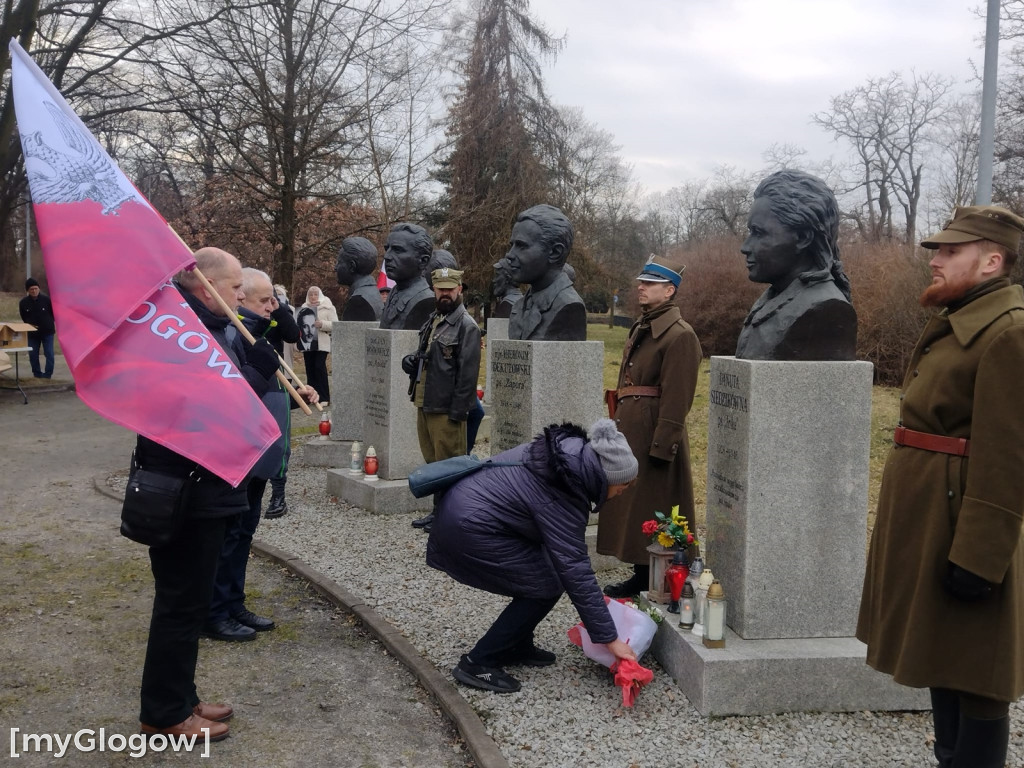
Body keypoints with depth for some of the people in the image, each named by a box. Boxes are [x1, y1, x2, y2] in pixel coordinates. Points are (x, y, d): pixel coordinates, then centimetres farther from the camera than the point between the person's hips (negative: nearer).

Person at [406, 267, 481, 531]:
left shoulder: (466, 326, -12)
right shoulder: (433, 319, 15)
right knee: (432, 460, 16)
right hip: (424, 404, 9)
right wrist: (412, 361, 6)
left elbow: (468, 372, -17)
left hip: (446, 408, -9)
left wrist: (457, 411, -19)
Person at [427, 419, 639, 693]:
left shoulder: (570, 453, 0)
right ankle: (478, 663, -1)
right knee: (546, 585, -4)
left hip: (464, 504, 9)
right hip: (468, 529, -9)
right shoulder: (559, 495, -23)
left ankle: (516, 647, 23)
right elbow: (576, 571, -22)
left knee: (541, 570, 11)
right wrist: (610, 638, -17)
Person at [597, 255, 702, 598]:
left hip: (653, 433, -9)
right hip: (630, 431, 9)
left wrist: (662, 446, -22)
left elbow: (677, 399, -19)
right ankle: (641, 575, 25)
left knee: (652, 513, -1)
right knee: (631, 505, 14)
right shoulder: (640, 328, 15)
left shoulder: (680, 335, -14)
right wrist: (618, 423, 16)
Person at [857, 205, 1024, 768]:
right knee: (940, 657, 20)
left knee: (972, 673, 3)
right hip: (926, 516, 10)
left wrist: (978, 558, -24)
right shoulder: (954, 322, 13)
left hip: (960, 525, -10)